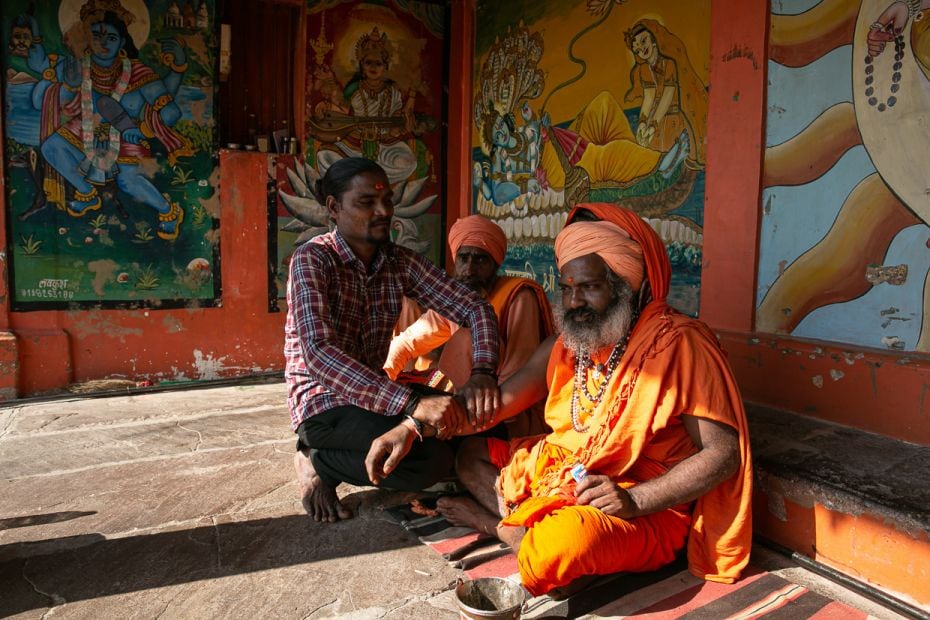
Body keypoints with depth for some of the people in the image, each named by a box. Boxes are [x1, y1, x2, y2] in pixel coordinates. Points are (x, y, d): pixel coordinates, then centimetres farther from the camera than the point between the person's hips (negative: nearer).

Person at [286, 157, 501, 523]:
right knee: (433, 459, -25)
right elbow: (318, 354, -30)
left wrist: (481, 373, -25)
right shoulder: (312, 259, -16)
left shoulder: (400, 262, 1)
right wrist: (412, 403, -39)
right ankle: (318, 465, 0)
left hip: (374, 396, 7)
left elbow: (475, 308, -5)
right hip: (323, 403, -7)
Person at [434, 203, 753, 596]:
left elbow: (723, 454, -17)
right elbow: (499, 403, 9)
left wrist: (635, 500, -26)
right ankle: (535, 529, -9)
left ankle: (501, 523, -5)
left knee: (552, 554, -37)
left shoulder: (677, 344, -16)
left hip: (646, 509, -8)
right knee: (471, 452, 13)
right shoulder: (569, 343, 7)